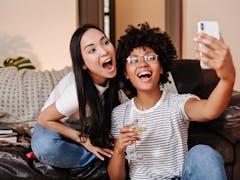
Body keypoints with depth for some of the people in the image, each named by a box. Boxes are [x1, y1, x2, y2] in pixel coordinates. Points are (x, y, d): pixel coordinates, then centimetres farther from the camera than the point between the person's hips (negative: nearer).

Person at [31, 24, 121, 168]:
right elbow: (44, 119, -21)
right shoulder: (79, 92, -36)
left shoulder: (112, 76, -21)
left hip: (86, 128, 4)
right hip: (56, 128, -4)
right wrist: (85, 141, -19)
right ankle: (101, 156, -17)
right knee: (46, 146, -38)